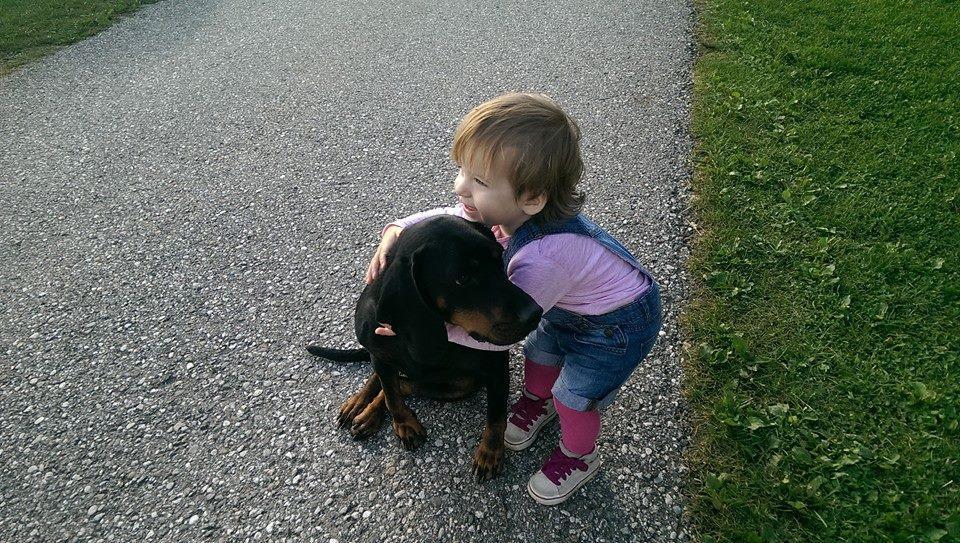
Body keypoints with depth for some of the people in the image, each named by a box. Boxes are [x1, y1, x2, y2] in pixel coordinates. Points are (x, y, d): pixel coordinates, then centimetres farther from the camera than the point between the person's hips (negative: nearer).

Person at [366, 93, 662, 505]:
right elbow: (445, 217, -2)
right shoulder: (508, 208, -21)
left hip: (619, 324, -7)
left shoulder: (541, 260, -45)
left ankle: (579, 458, 36)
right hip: (572, 305, 7)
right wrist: (396, 230, -20)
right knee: (539, 352, 20)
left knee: (574, 396, 5)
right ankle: (537, 401, 53)